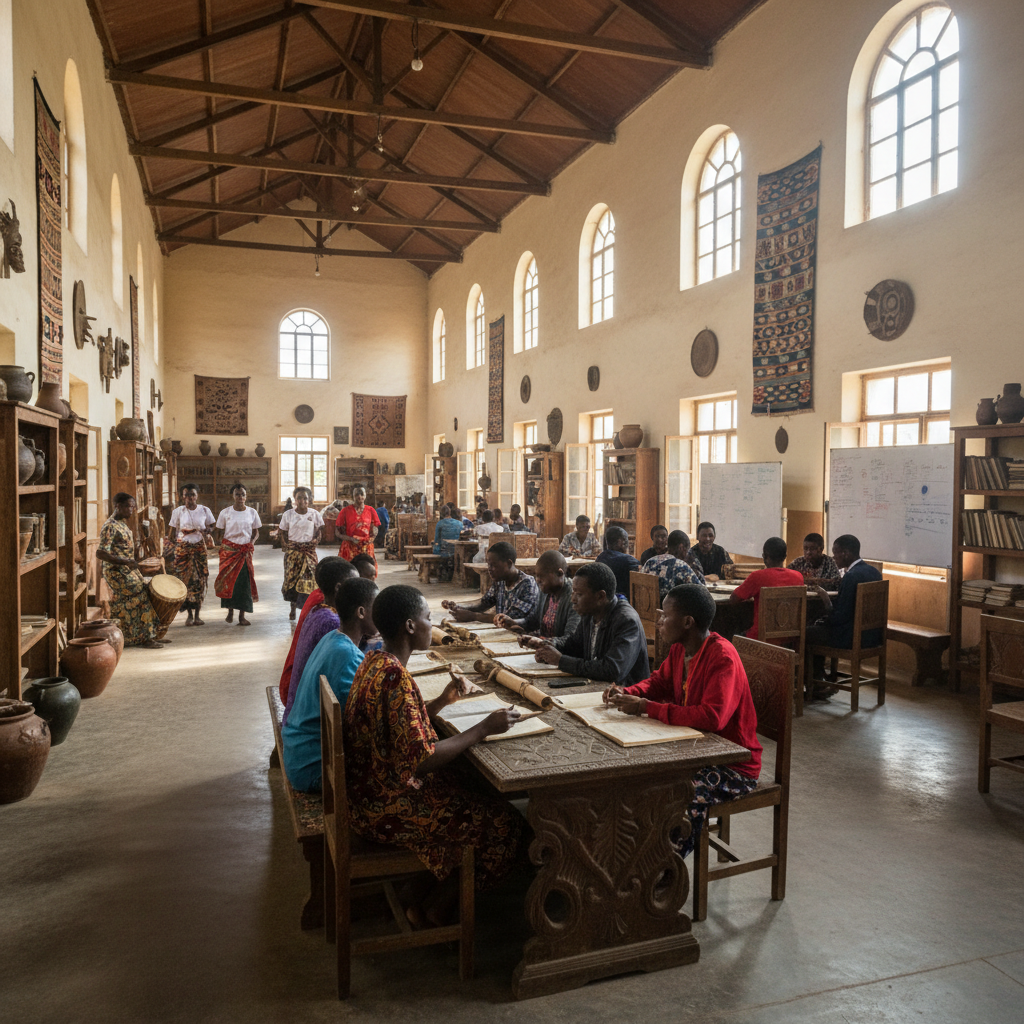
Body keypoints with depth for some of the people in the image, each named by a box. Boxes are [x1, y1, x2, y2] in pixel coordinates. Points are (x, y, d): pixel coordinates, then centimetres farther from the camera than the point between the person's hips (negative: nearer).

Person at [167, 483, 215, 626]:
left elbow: (210, 529, 13)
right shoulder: (178, 512, 3)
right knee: (185, 580, -2)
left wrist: (208, 535, -7)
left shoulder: (204, 510, 4)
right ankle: (189, 614, 9)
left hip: (200, 549, 1)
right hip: (182, 549, -1)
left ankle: (197, 615, 7)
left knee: (200, 580, -2)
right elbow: (173, 533, 7)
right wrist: (172, 546, -1)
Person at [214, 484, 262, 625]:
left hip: (245, 550, 1)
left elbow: (256, 532, 11)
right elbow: (221, 533, 6)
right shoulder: (225, 512, 1)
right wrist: (222, 548, -5)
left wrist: (251, 543, -6)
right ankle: (230, 611, 17)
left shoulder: (252, 512, 4)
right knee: (228, 579, -2)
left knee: (244, 580, -3)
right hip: (229, 550, 0)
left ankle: (242, 615, 4)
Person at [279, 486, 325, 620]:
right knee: (291, 577, 1)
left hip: (309, 550, -1)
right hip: (293, 550, 1)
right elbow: (282, 532, 8)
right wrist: (285, 544, -6)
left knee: (309, 577, -6)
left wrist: (315, 540, -7)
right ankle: (293, 607, 13)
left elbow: (320, 530, 10)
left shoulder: (315, 514, 2)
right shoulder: (288, 514, 3)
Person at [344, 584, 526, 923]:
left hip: (372, 789, 10)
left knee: (473, 787, 21)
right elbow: (423, 760, -30)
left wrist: (442, 701, 6)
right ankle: (435, 906, 13)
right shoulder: (395, 677, -28)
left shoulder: (374, 661, 3)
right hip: (385, 808, -10)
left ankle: (431, 894, 25)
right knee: (504, 823, -2)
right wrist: (485, 728, -22)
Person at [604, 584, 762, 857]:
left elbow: (712, 717, -35)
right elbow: (660, 682, 20)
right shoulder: (680, 650, 2)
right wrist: (626, 693, -2)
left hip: (735, 763, -8)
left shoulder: (722, 657, -24)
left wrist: (646, 708, -30)